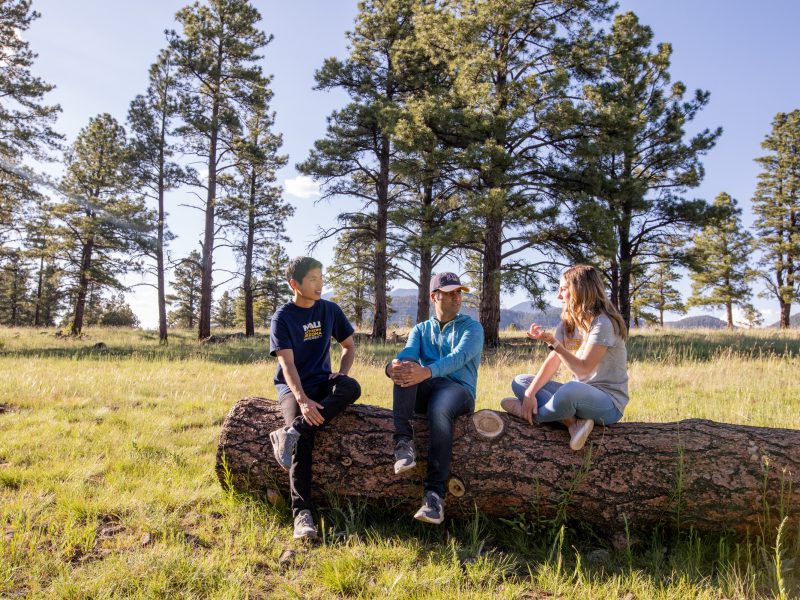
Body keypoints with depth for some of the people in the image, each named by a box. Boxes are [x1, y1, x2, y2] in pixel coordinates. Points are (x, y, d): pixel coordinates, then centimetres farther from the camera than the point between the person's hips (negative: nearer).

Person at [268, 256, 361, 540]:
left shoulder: (330, 310, 6)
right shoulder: (282, 317, -7)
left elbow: (349, 346, 16)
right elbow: (287, 364, -15)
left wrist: (341, 374, -4)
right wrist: (302, 399, -30)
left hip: (322, 382, 4)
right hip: (292, 387, -3)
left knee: (352, 388, -32)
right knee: (304, 439, -30)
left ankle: (291, 433, -34)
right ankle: (302, 513, -29)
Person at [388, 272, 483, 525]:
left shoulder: (472, 327, 10)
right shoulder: (421, 329, 21)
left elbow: (460, 356, -12)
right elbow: (407, 353, -2)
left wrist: (427, 371, -33)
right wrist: (393, 366, -29)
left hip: (459, 389, -3)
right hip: (425, 390, 3)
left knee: (439, 411, -38)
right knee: (406, 368, -28)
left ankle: (435, 494, -39)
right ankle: (403, 440, -35)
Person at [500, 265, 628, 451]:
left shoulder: (603, 323, -16)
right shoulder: (567, 323, 9)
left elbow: (583, 369, -22)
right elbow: (552, 362, 0)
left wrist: (552, 342, -29)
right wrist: (530, 393, -13)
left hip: (609, 402, -8)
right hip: (579, 393, 8)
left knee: (571, 390, -41)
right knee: (520, 382, 2)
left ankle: (530, 414, -9)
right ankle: (572, 422, -18)